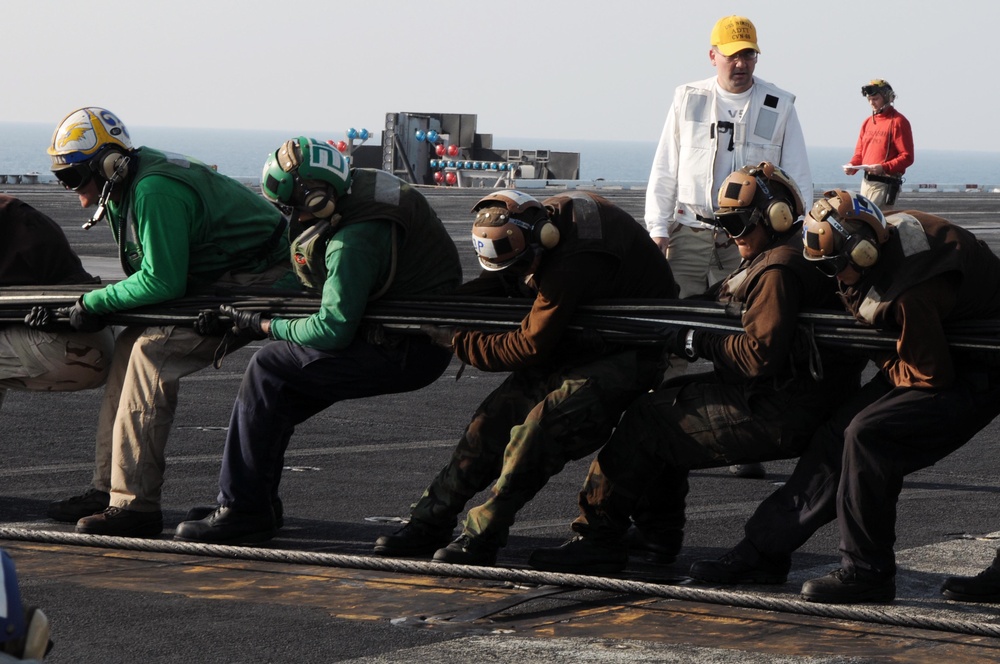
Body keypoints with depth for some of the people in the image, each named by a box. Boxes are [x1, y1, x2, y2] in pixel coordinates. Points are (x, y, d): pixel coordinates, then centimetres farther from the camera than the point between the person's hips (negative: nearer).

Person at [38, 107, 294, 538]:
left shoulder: (154, 192, -25)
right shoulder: (124, 187, 7)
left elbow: (162, 282, -26)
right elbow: (152, 273, 16)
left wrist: (94, 303, -16)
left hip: (258, 283, -11)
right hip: (214, 281, 11)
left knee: (152, 354, -19)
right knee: (131, 346, 7)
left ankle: (135, 505, -21)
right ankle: (109, 487, 8)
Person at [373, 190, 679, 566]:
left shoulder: (576, 263, -34)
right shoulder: (535, 225, -7)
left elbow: (531, 346, -26)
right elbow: (491, 287, 7)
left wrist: (459, 342, -16)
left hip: (630, 353, -9)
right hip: (576, 340, 9)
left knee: (538, 429, -25)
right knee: (498, 416, 1)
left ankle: (481, 536, -15)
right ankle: (429, 523, 7)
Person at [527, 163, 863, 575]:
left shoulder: (779, 270, -18)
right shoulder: (775, 259, 16)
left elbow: (759, 356, -24)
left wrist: (697, 343, -12)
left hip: (778, 416, -11)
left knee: (647, 421, -8)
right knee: (666, 399, 19)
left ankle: (598, 538, -3)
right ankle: (660, 537, 19)